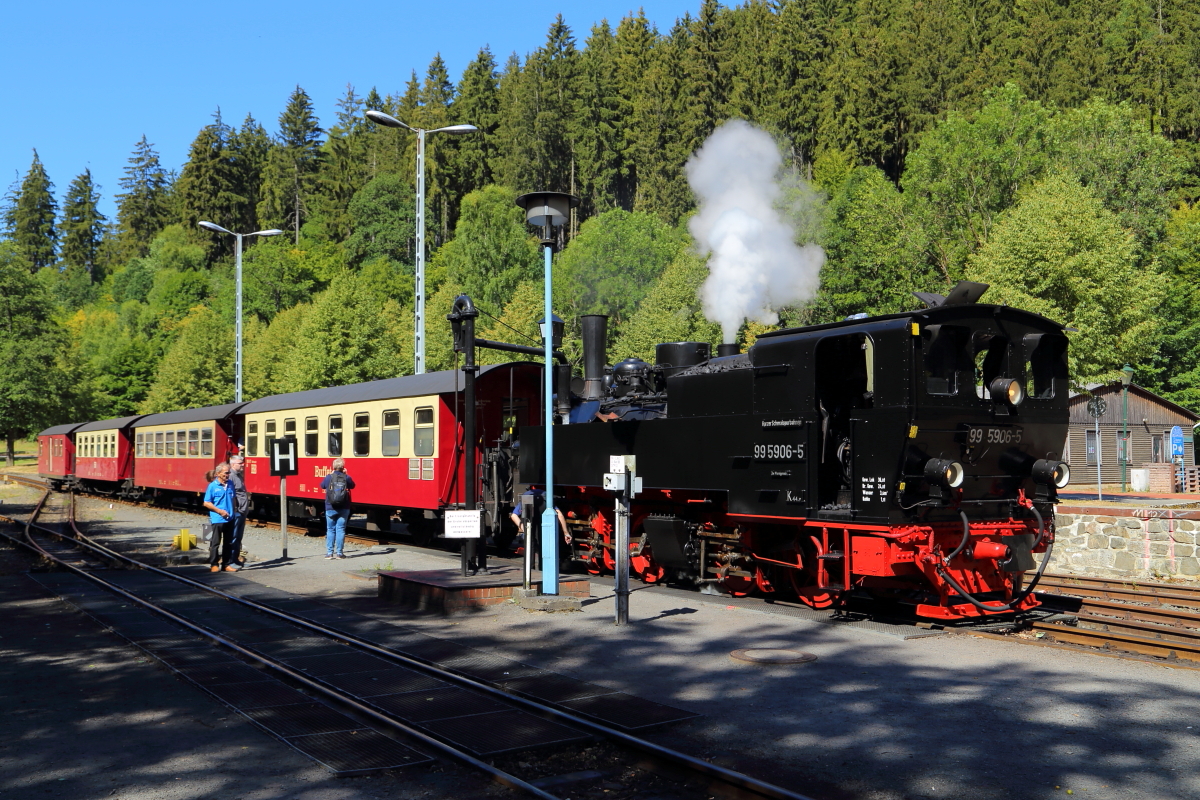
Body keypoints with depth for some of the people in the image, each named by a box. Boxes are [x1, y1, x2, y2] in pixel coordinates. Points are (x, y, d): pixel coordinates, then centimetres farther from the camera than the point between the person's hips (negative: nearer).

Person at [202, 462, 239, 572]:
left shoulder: (230, 484, 8)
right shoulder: (212, 486, -8)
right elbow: (206, 503, -7)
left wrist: (234, 512, 10)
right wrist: (220, 511, -13)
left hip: (230, 519, 5)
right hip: (217, 519, -5)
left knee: (228, 542, 9)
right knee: (215, 542, 2)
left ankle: (227, 564, 16)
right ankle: (214, 565, 9)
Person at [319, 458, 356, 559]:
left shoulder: (328, 477, -6)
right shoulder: (346, 477, -7)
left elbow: (322, 485, 12)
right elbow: (352, 485, 11)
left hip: (330, 508, 0)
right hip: (343, 509, 0)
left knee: (330, 530, 9)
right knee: (340, 529, 4)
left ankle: (329, 552, 7)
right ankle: (339, 553, 2)